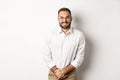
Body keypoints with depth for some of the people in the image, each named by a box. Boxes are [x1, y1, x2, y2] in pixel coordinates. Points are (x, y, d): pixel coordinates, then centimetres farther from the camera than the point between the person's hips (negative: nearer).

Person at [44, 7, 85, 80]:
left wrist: (64, 71, -13)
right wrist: (56, 71, -12)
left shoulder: (79, 35, -7)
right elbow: (47, 56, -1)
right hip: (53, 74, 1)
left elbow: (79, 58, -8)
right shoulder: (52, 34, -3)